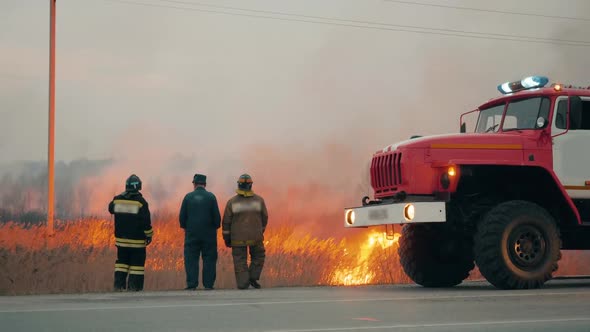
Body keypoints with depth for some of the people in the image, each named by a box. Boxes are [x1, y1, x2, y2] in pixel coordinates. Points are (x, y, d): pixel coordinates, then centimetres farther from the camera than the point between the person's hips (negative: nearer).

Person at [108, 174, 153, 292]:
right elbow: (146, 221, -12)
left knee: (122, 261, 12)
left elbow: (111, 209, 21)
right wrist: (149, 235, -1)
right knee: (137, 263, 4)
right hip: (137, 240, -4)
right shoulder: (141, 202, -12)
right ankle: (134, 285, 1)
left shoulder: (117, 199, 0)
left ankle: (119, 284, 6)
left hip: (121, 238, 4)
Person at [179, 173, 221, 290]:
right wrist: (215, 227, 14)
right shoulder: (211, 197, -2)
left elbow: (182, 216, 2)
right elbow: (217, 216, -3)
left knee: (191, 259, 4)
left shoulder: (188, 197, 0)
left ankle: (191, 284, -2)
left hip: (192, 233, 0)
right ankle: (208, 284, 2)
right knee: (209, 259, 5)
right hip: (209, 233, 0)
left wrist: (185, 227, 17)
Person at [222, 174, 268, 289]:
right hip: (255, 236, 0)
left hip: (238, 237, 0)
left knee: (240, 261, 7)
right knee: (258, 257, 19)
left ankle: (243, 283, 0)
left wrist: (226, 238, 4)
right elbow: (264, 217, 4)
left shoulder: (232, 202, -7)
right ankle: (253, 277, 5)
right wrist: (261, 231, 20)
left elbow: (226, 221, -5)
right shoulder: (259, 200, -5)